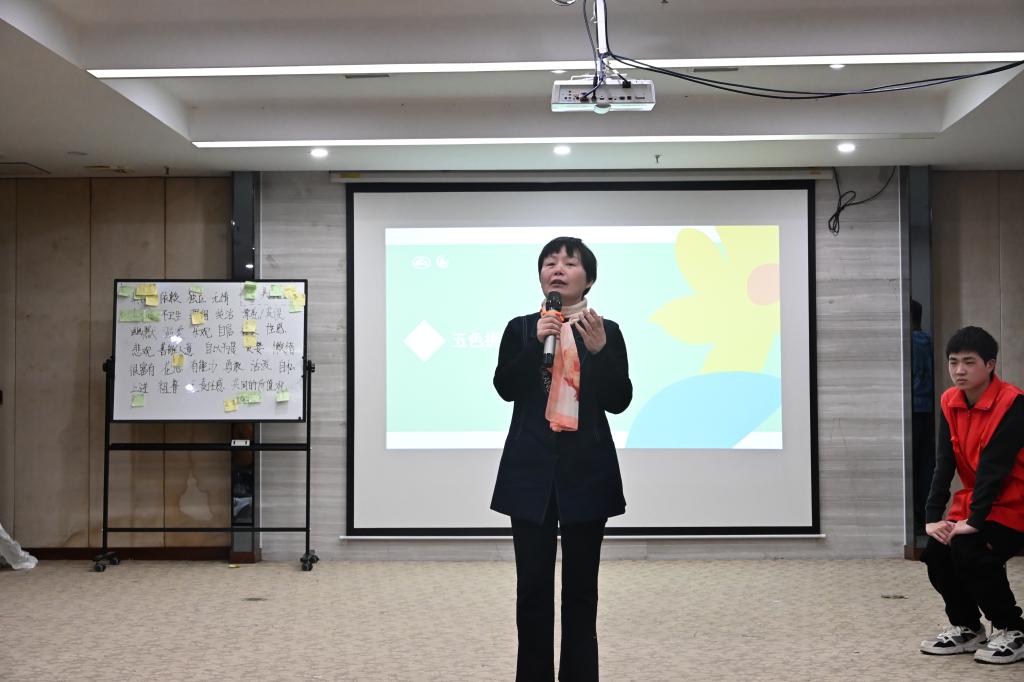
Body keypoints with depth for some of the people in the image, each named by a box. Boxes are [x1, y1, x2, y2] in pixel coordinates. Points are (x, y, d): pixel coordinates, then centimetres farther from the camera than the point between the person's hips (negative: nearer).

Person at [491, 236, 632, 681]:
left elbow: (619, 401, -3)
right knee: (532, 586, 5)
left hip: (586, 470, 0)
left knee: (580, 586, 8)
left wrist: (600, 350, -18)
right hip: (531, 470, 1)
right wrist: (538, 341, -18)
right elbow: (505, 388, -6)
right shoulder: (520, 328, 7)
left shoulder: (607, 331, 4)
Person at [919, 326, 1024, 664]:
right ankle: (966, 628, 14)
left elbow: (994, 466, -25)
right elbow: (944, 463, -4)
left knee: (969, 552, -26)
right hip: (971, 503, 6)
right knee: (935, 551, -12)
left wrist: (974, 520, -28)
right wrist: (932, 517, -12)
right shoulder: (950, 402, -1)